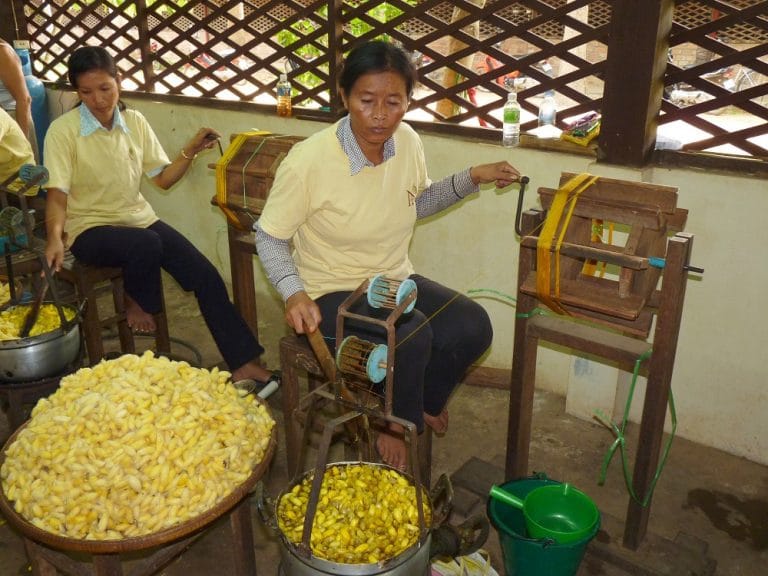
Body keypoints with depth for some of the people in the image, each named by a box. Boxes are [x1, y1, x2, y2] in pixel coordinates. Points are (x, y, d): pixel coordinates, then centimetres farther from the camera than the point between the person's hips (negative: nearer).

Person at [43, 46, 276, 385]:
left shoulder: (134, 122, 3)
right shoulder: (63, 131, -10)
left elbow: (163, 179, 8)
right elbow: (57, 194, -15)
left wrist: (191, 151, -8)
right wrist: (55, 236, -34)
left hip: (138, 217, 5)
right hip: (90, 229, -4)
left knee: (206, 277, -13)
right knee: (146, 244, -39)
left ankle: (243, 364, -5)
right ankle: (137, 305, -4)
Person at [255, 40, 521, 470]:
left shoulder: (408, 143, -7)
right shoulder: (308, 160, -23)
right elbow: (270, 238, -11)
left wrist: (474, 178, 2)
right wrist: (294, 293, -29)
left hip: (395, 280, 6)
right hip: (333, 292, -5)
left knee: (473, 327, -15)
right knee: (412, 335, -31)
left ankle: (420, 401, 16)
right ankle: (400, 424, 3)